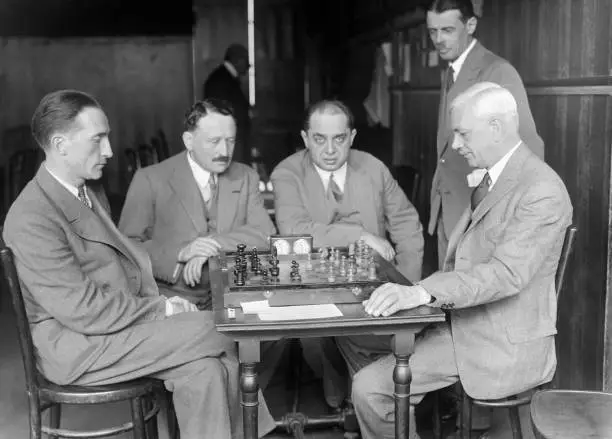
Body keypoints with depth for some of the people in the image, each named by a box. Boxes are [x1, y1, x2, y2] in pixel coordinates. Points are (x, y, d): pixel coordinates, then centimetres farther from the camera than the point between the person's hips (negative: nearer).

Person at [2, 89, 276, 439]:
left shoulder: (90, 190, 10)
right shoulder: (32, 218, -19)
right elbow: (84, 310, -22)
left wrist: (159, 300, -2)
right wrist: (161, 310, -15)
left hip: (126, 316, 8)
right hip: (77, 347, -8)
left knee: (204, 367, -13)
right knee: (211, 329, -16)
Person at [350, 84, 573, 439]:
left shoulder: (542, 191, -18)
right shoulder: (491, 179, 13)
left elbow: (507, 273, -29)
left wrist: (423, 293, -38)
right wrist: (409, 294, -2)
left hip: (508, 349, -8)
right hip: (462, 327, 8)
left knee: (372, 387, -13)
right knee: (369, 386, 1)